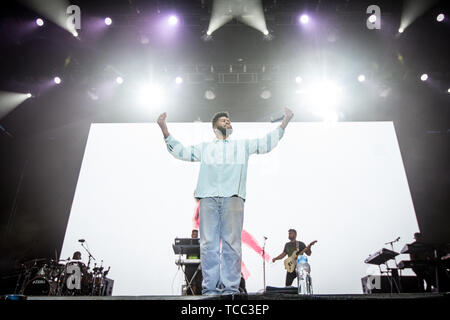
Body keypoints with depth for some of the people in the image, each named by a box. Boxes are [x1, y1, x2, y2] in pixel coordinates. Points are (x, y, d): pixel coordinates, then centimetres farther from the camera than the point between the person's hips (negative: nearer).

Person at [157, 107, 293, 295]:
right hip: (208, 198, 1)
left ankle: (230, 288, -5)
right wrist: (164, 129, 17)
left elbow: (266, 143, 26)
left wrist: (284, 123, 20)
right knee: (208, 244, -7)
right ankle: (210, 289, -3)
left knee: (232, 244, -9)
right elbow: (181, 151, 24)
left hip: (233, 197, 0)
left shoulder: (243, 145, 30)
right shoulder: (204, 147, 30)